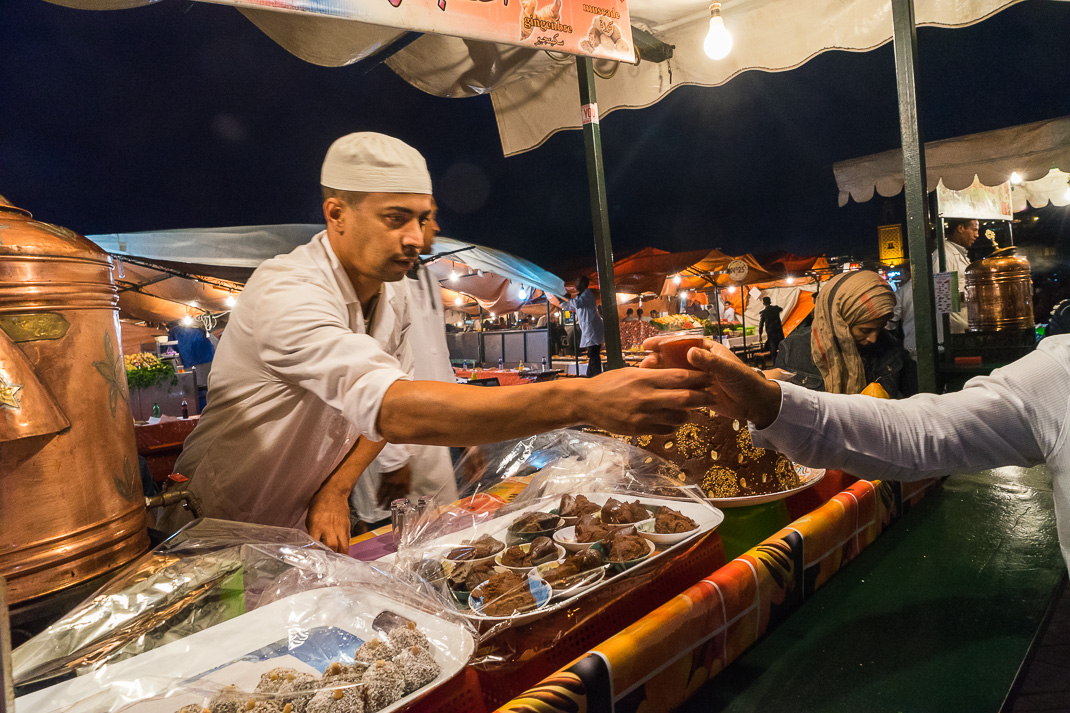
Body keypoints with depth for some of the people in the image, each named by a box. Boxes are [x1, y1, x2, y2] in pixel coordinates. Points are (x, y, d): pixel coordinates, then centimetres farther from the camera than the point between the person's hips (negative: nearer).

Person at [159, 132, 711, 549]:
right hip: (217, 536, -5)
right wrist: (578, 401, -54)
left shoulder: (394, 294, -5)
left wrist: (335, 491, -9)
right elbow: (394, 411, -47)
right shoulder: (288, 294, -32)